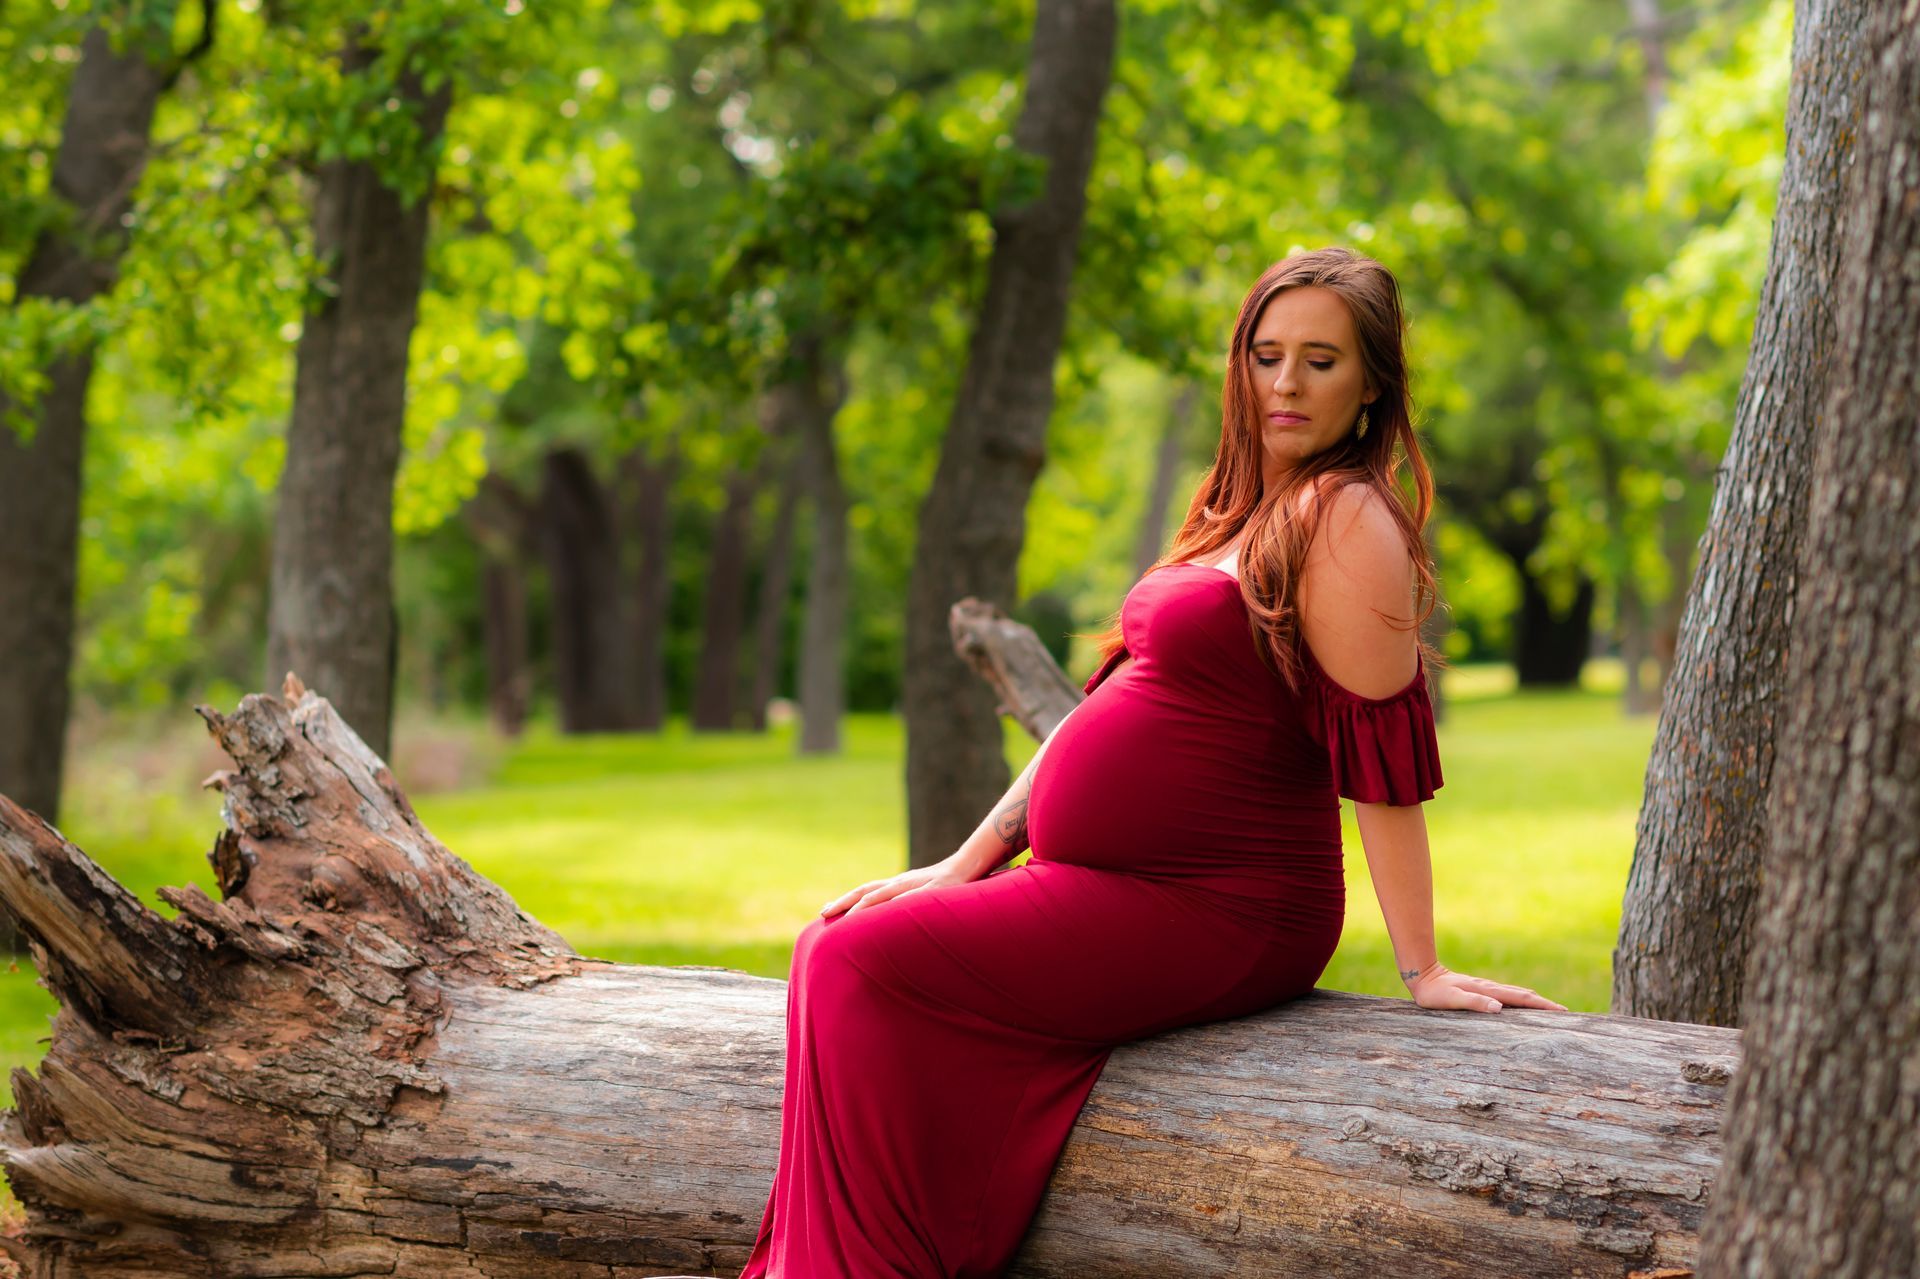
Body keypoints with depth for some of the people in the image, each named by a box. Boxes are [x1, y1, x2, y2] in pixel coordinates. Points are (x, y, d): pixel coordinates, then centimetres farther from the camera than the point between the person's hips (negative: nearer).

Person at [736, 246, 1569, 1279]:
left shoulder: (1347, 518, -13)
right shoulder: (1241, 513, 17)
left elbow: (1381, 756, -16)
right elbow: (1108, 698, 18)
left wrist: (1422, 973, -16)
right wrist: (963, 867, 16)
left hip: (1215, 919, -10)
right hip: (1103, 887, 10)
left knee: (865, 965, -19)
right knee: (832, 950, 6)